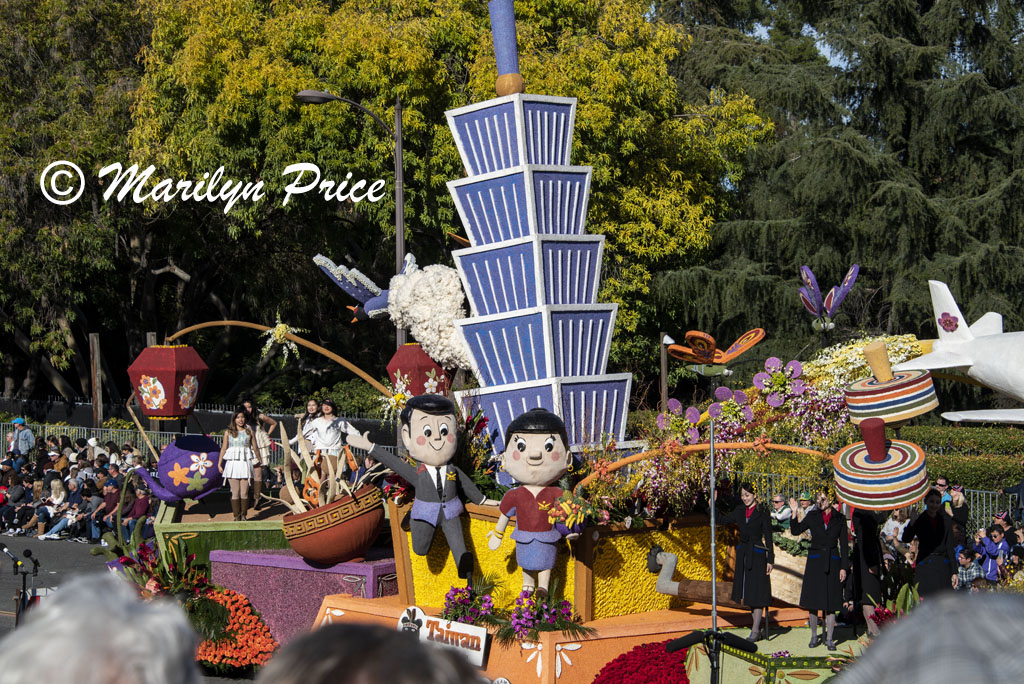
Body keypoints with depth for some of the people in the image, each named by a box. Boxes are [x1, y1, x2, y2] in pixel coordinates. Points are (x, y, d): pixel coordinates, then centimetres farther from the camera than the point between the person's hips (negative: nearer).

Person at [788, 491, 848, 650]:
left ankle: (829, 639, 4)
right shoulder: (812, 516, 5)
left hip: (832, 562, 0)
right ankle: (814, 636, 13)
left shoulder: (840, 519, 4)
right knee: (813, 601, 1)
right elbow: (796, 530, 6)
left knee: (831, 603, -1)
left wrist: (844, 567, 0)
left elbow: (844, 544, 5)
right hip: (815, 561, 1)